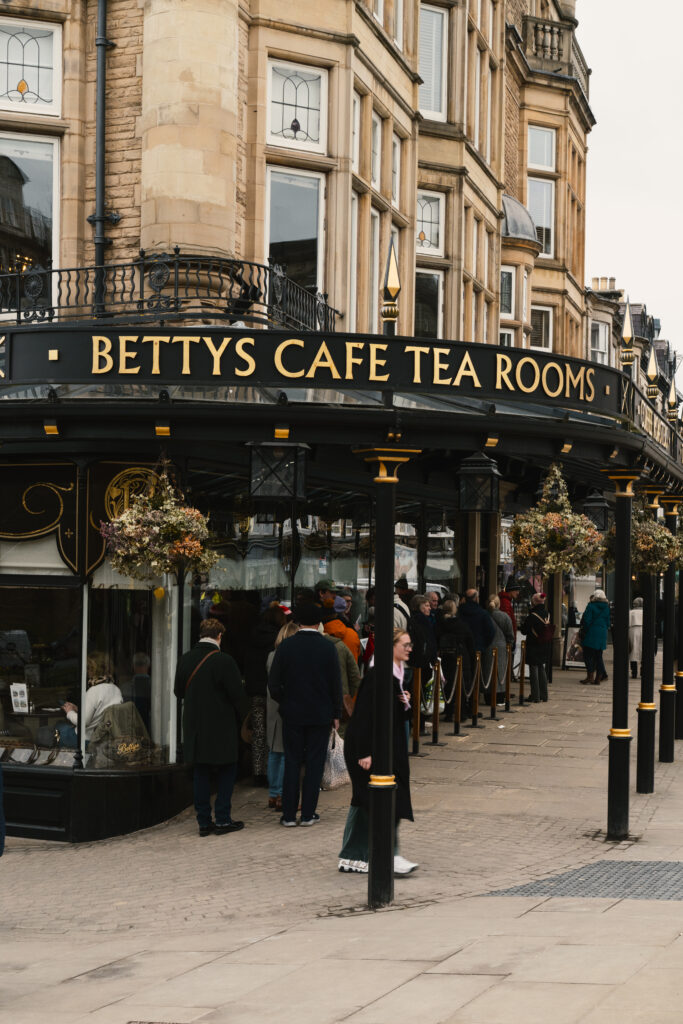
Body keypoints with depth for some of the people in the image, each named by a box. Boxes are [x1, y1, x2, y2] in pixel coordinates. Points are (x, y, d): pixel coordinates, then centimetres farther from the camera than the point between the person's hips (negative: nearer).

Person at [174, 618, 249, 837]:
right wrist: (242, 714, 6)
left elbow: (178, 691, 11)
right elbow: (238, 694, -13)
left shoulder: (185, 660, 1)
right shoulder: (224, 661, -16)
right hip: (222, 726, -5)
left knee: (201, 774, 11)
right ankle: (222, 820, 6)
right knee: (227, 772, 7)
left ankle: (204, 821, 12)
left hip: (194, 726, 5)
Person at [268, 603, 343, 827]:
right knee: (314, 763, 6)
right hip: (320, 715, -1)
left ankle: (289, 815, 7)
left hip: (292, 714, 1)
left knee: (292, 763, 7)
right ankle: (308, 814, 7)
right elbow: (336, 684, -2)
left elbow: (273, 682, -4)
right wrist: (336, 714, 6)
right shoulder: (327, 647, -6)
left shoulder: (286, 646, -5)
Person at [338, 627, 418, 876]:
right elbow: (364, 714, -21)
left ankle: (351, 857, 17)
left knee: (363, 801, 12)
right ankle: (391, 857, -5)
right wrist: (365, 753, -23)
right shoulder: (376, 675, -18)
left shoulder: (398, 674, 11)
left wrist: (405, 704, -3)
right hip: (368, 747, -10)